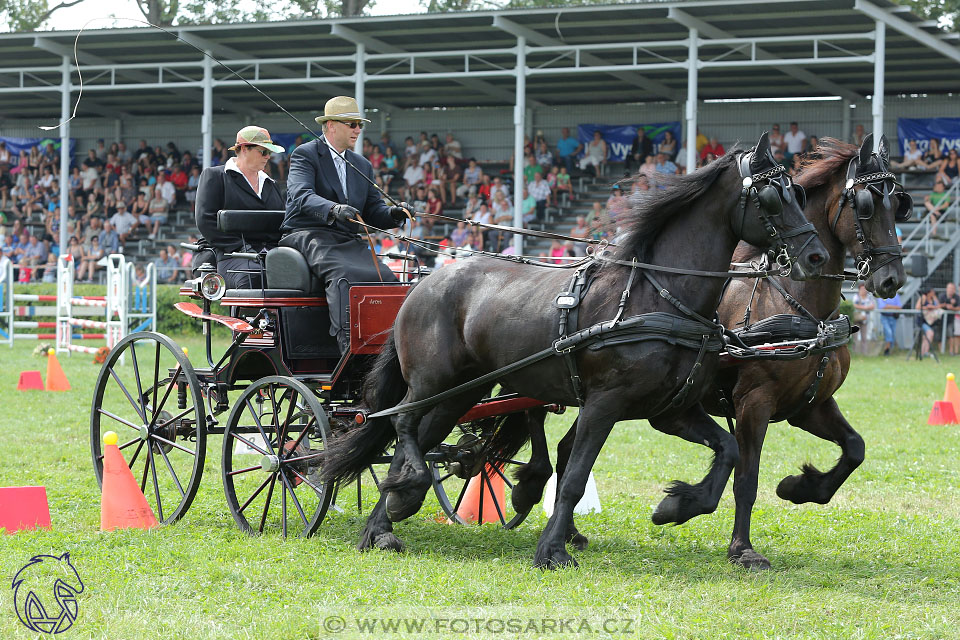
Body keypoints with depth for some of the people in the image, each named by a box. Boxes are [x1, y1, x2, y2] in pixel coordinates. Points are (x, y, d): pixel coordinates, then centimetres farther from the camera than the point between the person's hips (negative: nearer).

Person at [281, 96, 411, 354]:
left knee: (387, 279, -21)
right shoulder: (305, 155, 1)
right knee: (342, 276, -36)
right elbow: (302, 196, -19)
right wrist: (334, 210, -38)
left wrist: (394, 214, -7)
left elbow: (374, 212, 17)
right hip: (309, 235, -6)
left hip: (349, 241, 6)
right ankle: (350, 348, -46)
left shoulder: (362, 166, 23)